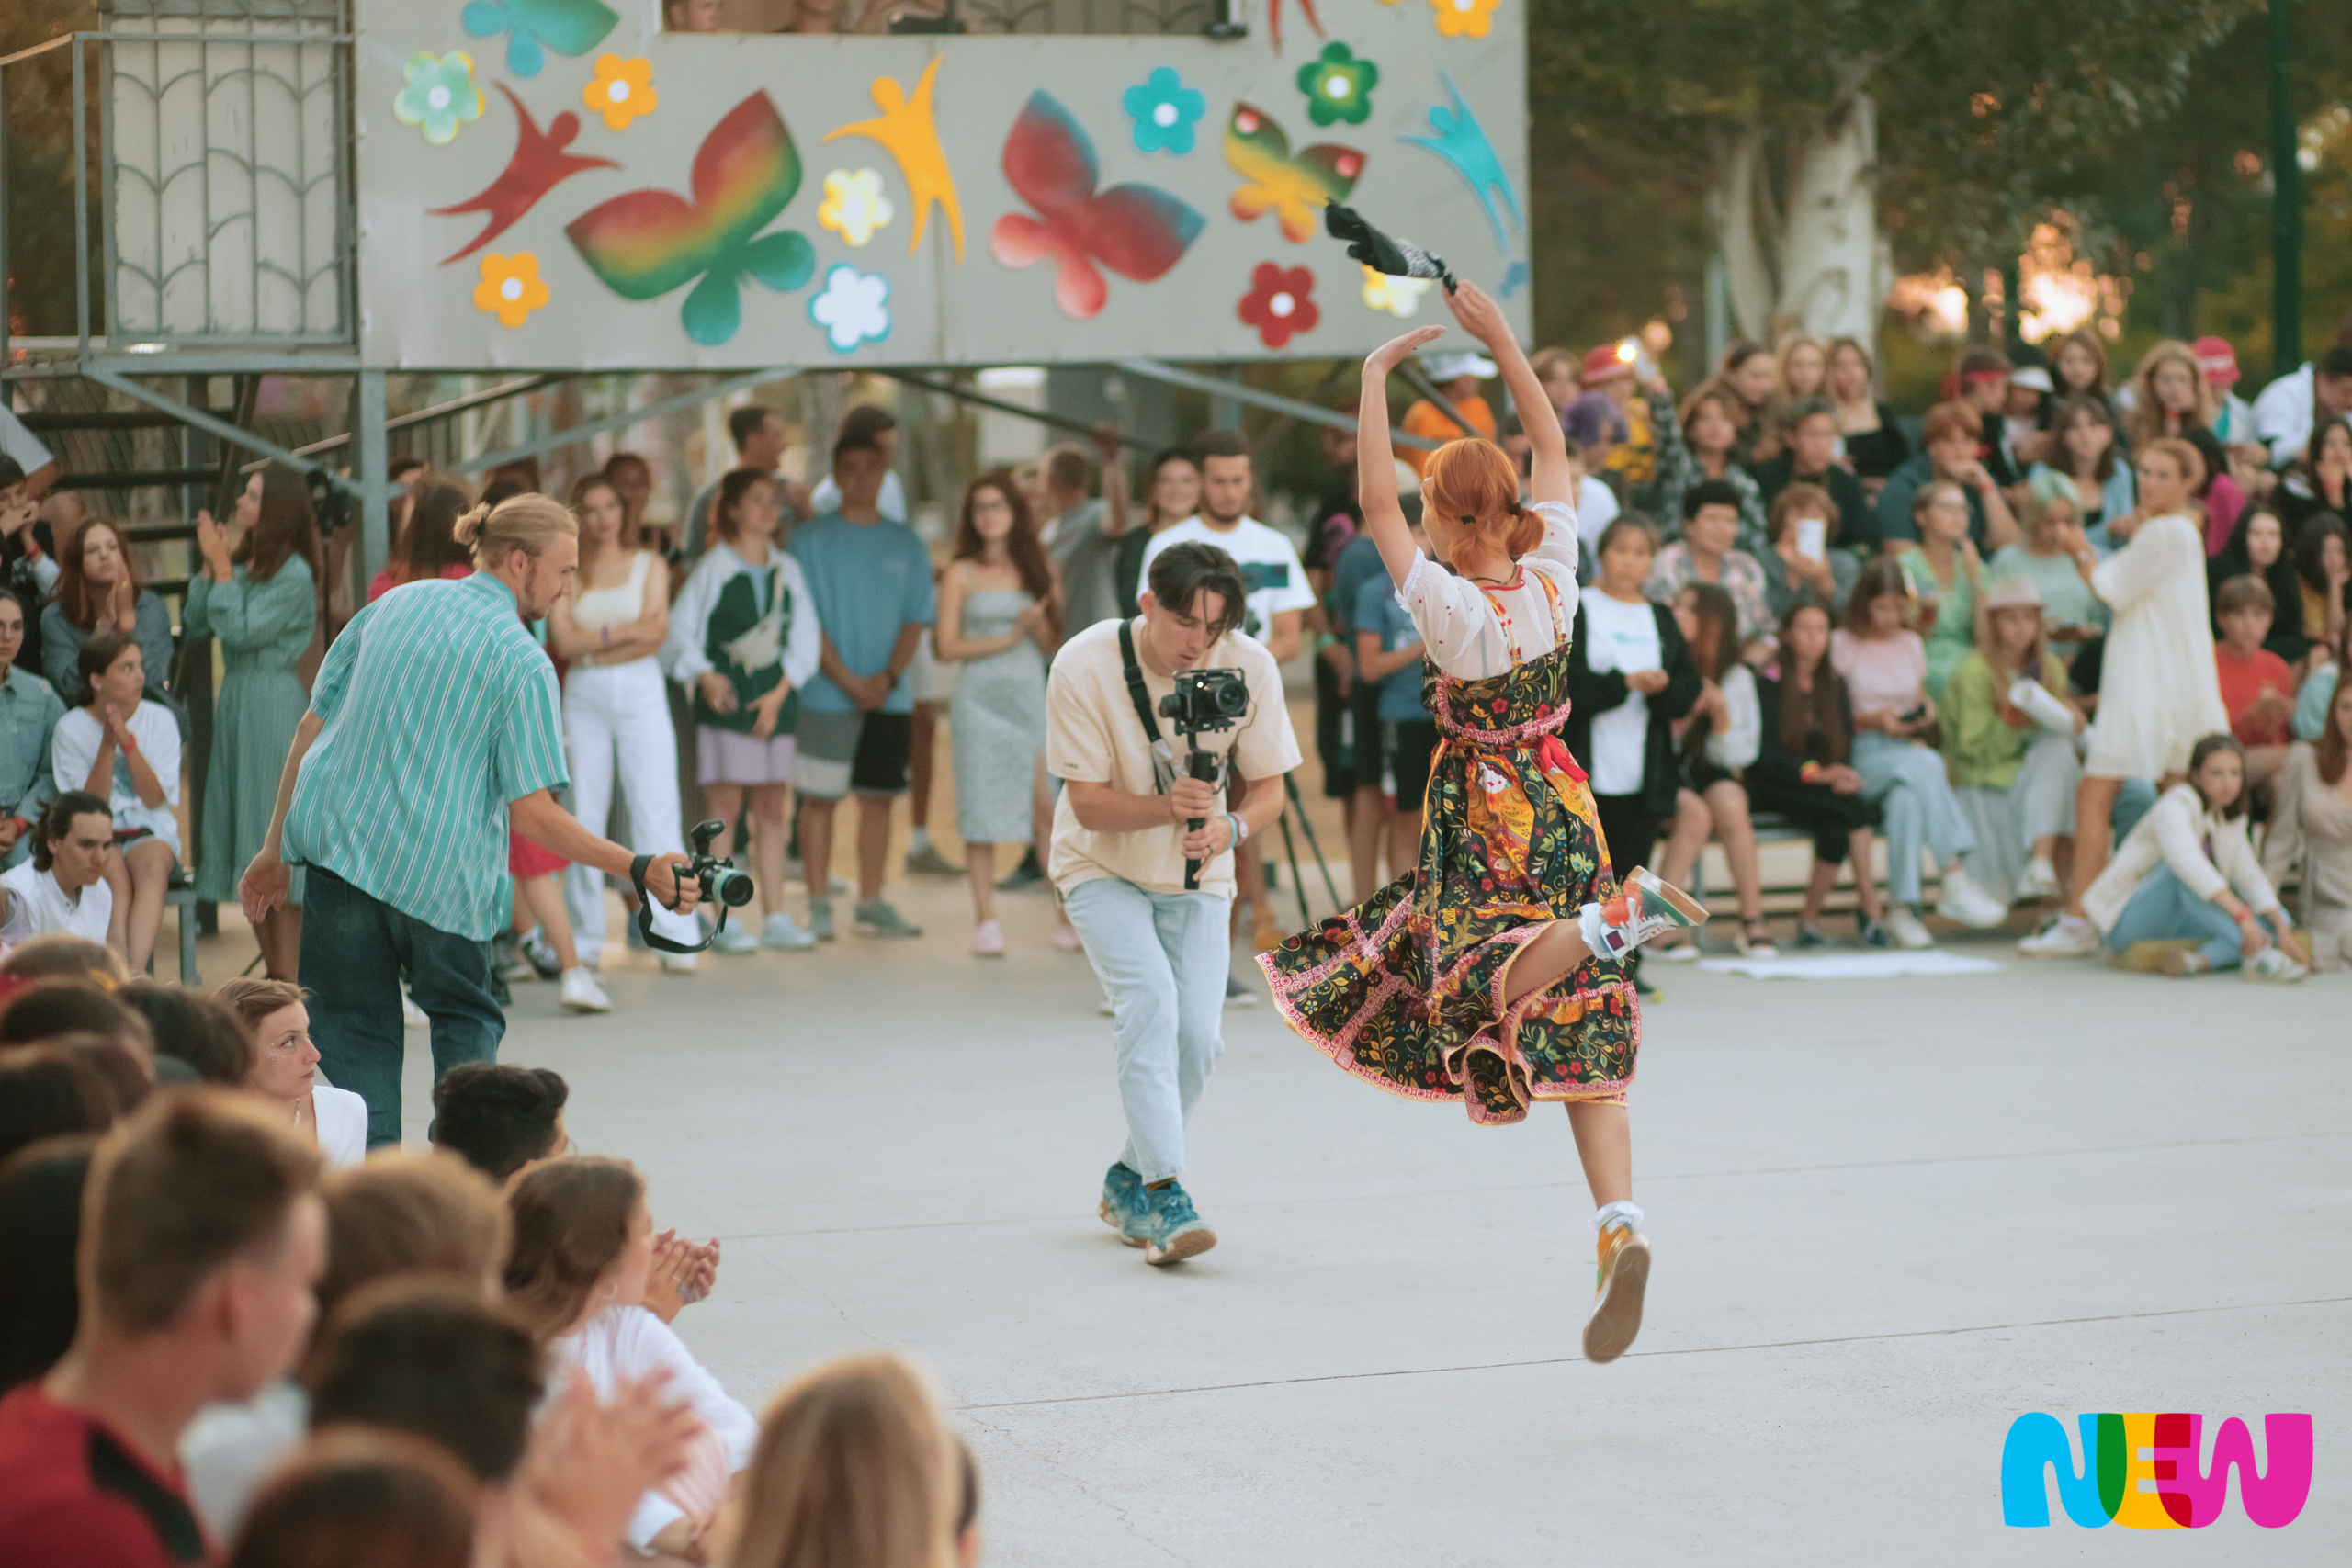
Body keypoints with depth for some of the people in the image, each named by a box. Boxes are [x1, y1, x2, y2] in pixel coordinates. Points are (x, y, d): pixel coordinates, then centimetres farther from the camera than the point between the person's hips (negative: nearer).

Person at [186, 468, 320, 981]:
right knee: (248, 844, 9)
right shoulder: (244, 565, 12)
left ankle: (288, 980, -3)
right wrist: (209, 567, 2)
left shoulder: (294, 575, -11)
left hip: (273, 704, -8)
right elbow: (195, 625, 10)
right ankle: (272, 972, 15)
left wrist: (221, 568, -11)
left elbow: (240, 631, -17)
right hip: (235, 700, 8)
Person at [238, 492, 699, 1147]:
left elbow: (314, 724, 12)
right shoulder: (523, 661, -7)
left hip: (338, 844, 3)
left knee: (360, 1034, 9)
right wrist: (641, 870, -11)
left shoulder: (393, 604, 9)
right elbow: (531, 811, -12)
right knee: (465, 1022, 19)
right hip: (441, 872, -3)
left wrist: (274, 848, 18)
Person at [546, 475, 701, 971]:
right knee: (585, 815, 0)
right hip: (584, 699, 1)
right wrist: (624, 632, -8)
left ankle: (675, 941, -9)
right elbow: (565, 641, -4)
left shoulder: (650, 565, 9)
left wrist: (593, 644, -9)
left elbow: (658, 633, -4)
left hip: (640, 693, -1)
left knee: (656, 812, -8)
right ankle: (584, 941, 6)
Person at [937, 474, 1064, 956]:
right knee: (981, 810, -2)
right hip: (980, 697, -1)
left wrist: (1038, 625, -9)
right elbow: (948, 646, -2)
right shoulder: (961, 574, 4)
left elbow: (1052, 646, 12)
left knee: (1048, 807, -7)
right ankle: (985, 921, 2)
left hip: (1032, 697, 1)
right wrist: (1008, 639, -8)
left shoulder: (1038, 569, 11)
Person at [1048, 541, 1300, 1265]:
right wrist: (1169, 806, -37)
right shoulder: (1084, 666, -22)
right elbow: (1087, 801, -19)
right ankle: (1161, 1195, -26)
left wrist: (1231, 826, -28)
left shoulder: (1250, 668, -15)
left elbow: (1268, 788, -6)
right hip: (1103, 870, -3)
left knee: (1198, 1036, -7)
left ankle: (1128, 1180, 17)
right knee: (1150, 998, -25)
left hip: (1197, 877, 3)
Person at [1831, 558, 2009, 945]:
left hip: (1906, 750, 4)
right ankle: (1955, 882, -41)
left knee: (1905, 794, -36)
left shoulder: (1912, 644, 19)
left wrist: (1925, 711, 4)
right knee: (1925, 764, -36)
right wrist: (1874, 719, -14)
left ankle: (1901, 908, -39)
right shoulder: (1842, 645, 2)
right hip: (1860, 757, -4)